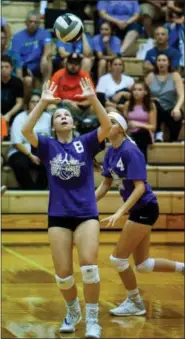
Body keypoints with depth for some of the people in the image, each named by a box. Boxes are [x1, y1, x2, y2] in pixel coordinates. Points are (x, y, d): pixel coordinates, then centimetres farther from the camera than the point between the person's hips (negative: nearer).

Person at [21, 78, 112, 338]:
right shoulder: (48, 147, 5)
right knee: (63, 274, 1)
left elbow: (107, 125, -11)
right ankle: (73, 311, 29)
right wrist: (43, 102, -16)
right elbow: (26, 130, -11)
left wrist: (93, 98, -19)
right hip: (58, 216, 1)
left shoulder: (86, 143, 5)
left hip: (86, 214, -1)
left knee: (89, 265, -19)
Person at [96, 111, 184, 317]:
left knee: (118, 258, -3)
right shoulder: (110, 152, 4)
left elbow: (140, 187, -25)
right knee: (142, 265, 13)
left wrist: (119, 213, -31)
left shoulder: (130, 151, -20)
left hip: (145, 209, -9)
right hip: (137, 210, 9)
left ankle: (135, 303, 15)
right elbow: (106, 184, 14)